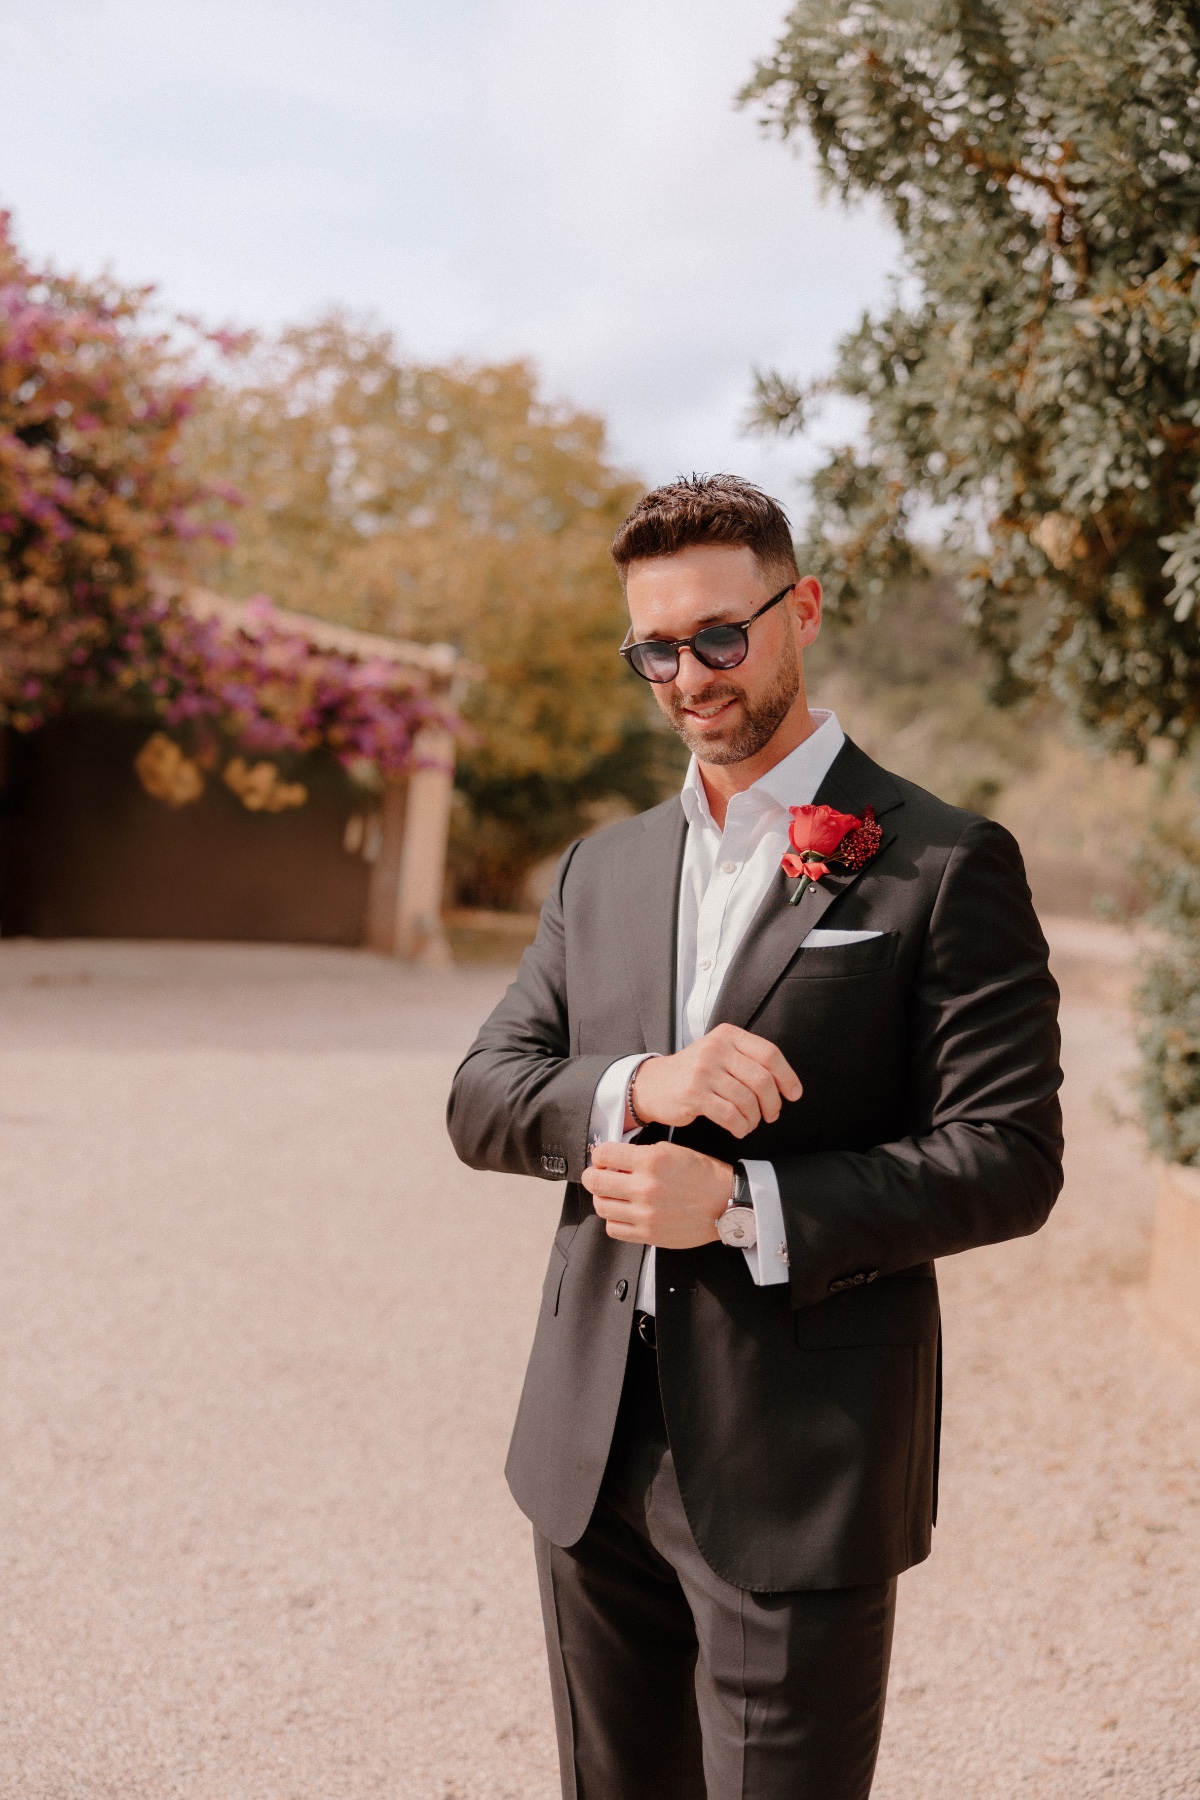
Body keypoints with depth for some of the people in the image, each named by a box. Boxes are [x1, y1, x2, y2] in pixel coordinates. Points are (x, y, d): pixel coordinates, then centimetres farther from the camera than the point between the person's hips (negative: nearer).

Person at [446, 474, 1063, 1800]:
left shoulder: (945, 867, -6)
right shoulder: (600, 869, 12)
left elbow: (1008, 1162, -10)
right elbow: (481, 1098, 6)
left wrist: (743, 1205, -19)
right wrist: (635, 1085, -15)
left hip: (798, 1477, -5)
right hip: (592, 1454, 6)